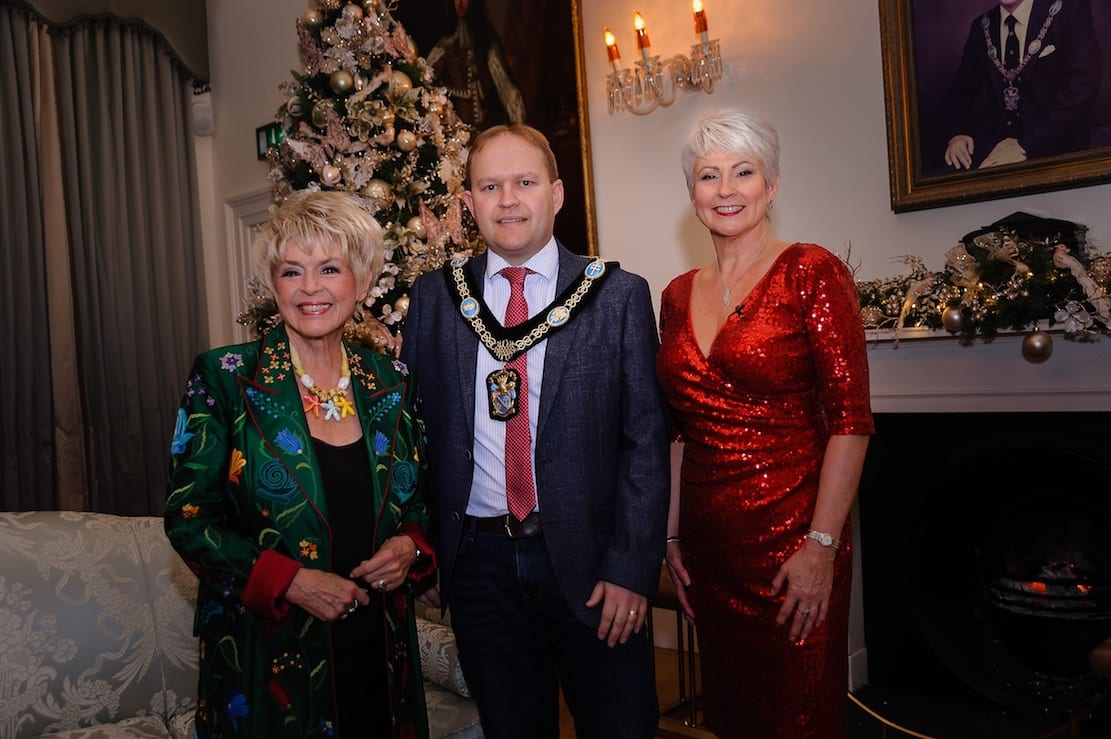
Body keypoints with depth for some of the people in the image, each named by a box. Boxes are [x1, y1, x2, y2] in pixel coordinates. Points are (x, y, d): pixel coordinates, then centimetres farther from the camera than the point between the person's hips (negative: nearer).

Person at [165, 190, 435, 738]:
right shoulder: (224, 378, -8)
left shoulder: (390, 383, 1)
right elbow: (189, 517, -7)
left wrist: (410, 545, -9)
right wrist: (288, 581, -17)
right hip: (269, 657, -3)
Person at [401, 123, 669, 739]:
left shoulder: (619, 296, -3)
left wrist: (632, 569, -9)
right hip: (478, 564, 2)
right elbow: (414, 428, 6)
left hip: (588, 560, -1)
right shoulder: (434, 297, 3)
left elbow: (645, 439, -4)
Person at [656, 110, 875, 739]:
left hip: (790, 539, -5)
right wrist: (672, 533, 9)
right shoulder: (679, 295, 8)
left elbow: (850, 418, -13)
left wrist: (822, 545, -17)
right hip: (709, 543, 5)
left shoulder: (810, 272, -8)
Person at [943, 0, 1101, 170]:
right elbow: (962, 88, 16)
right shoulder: (981, 27, 12)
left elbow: (1082, 85, -12)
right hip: (991, 146, 3)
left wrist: (1026, 145, -22)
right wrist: (957, 134, -5)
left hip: (1054, 147, -3)